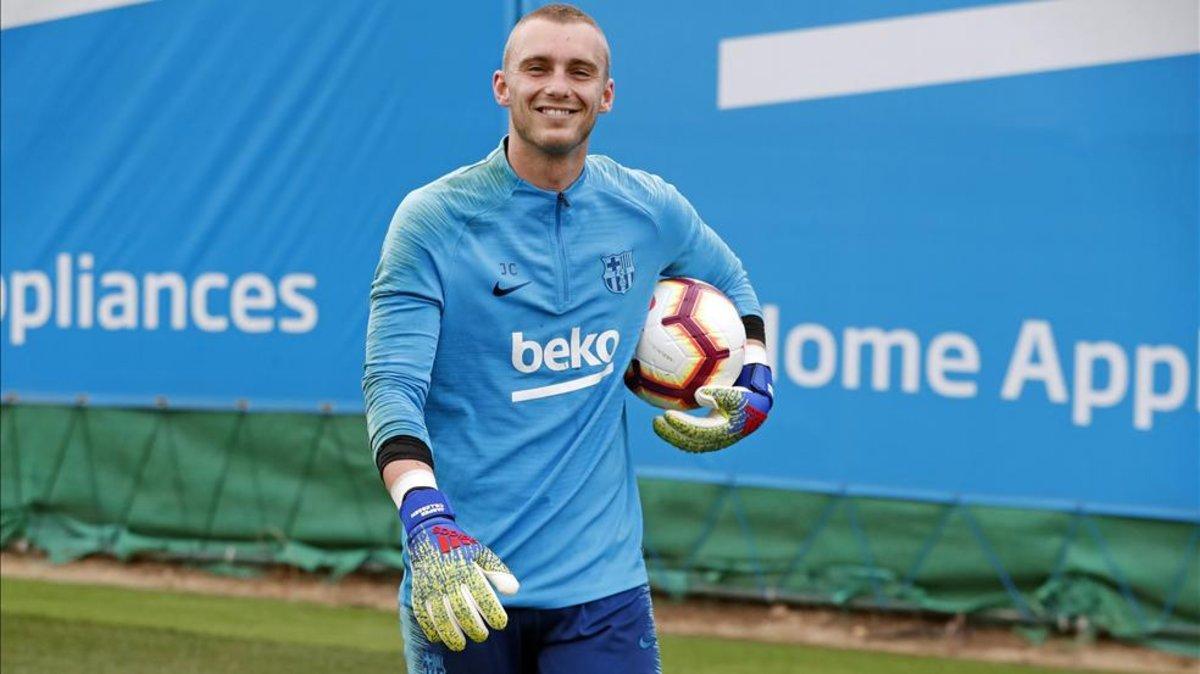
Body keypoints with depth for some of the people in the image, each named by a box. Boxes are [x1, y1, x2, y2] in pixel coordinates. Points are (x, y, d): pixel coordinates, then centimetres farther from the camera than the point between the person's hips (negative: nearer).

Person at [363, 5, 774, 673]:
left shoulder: (651, 210, 6)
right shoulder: (434, 218, -5)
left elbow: (731, 285, 28)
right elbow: (392, 385, -13)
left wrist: (754, 392, 13)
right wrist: (428, 524, -28)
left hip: (602, 585, 2)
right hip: (461, 579, -2)